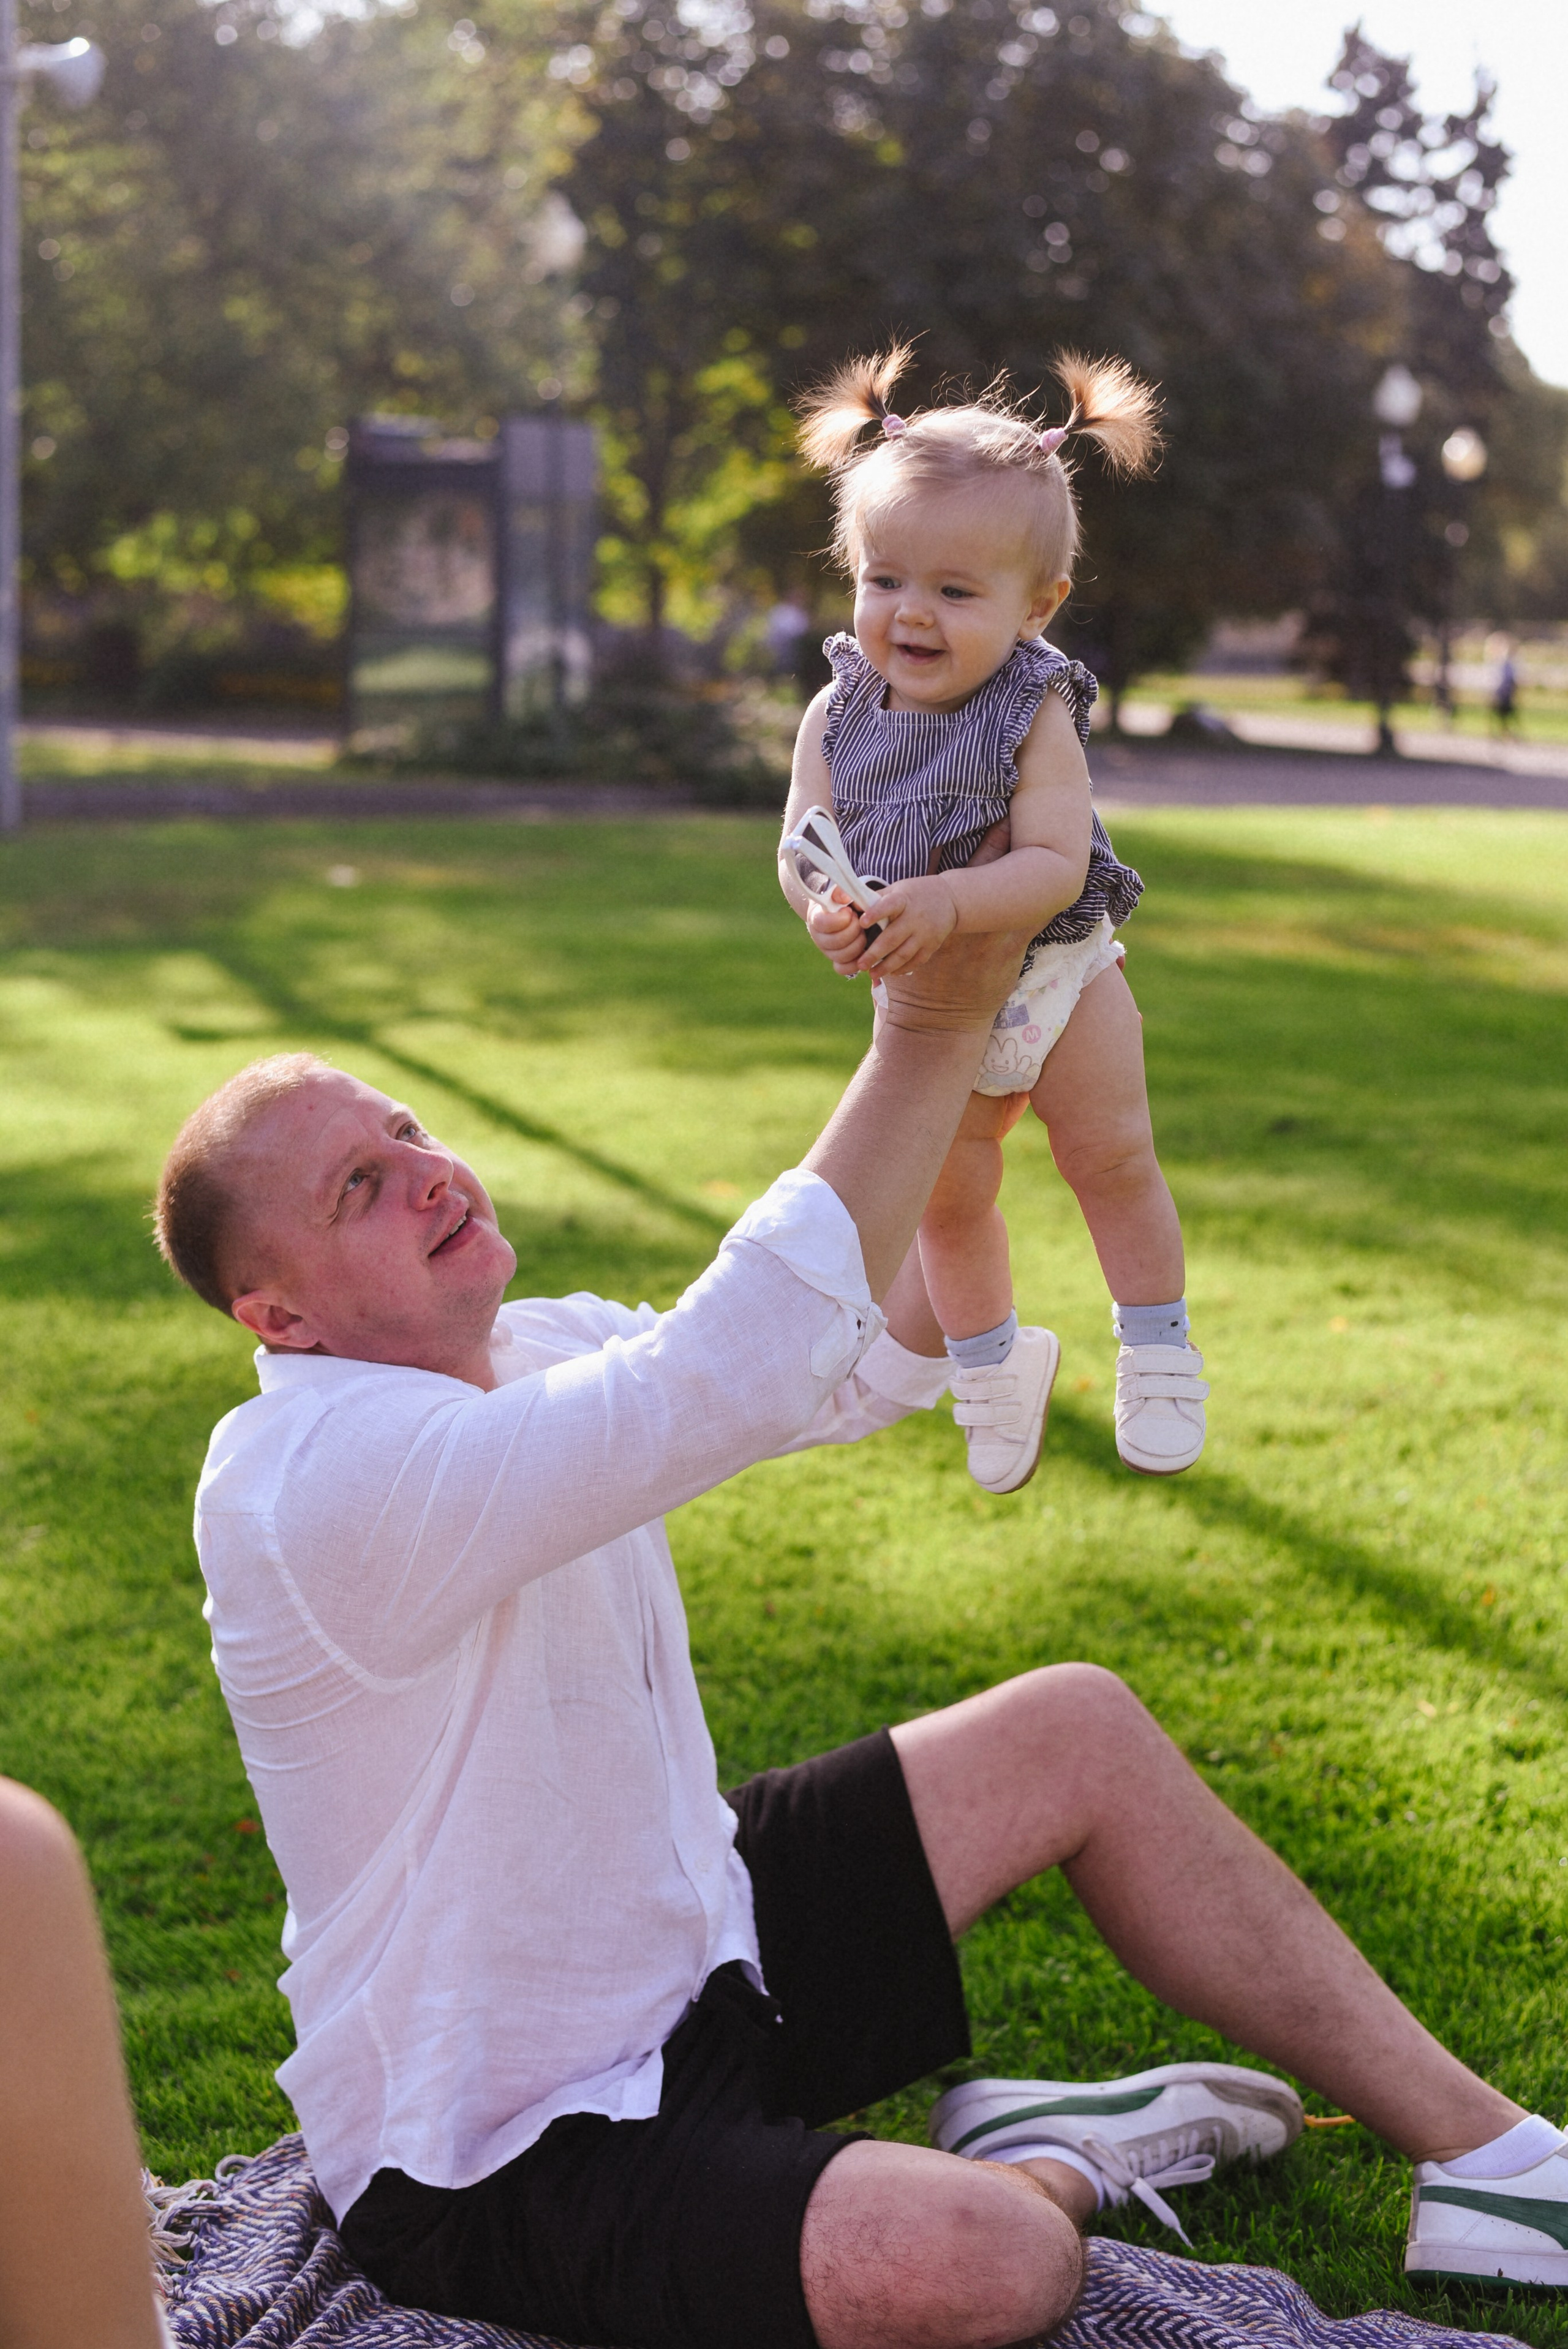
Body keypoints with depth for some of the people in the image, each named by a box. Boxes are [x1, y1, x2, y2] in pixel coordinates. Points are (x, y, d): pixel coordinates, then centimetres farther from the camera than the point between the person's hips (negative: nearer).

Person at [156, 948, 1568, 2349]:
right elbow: (728, 1378, -39)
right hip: (508, 2158, -10)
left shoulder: (528, 1352, 1)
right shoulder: (323, 1471, -28)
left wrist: (962, 1061, -10)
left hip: (689, 1948, 10)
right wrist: (930, 1032, -35)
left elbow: (866, 1366, 5)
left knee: (1079, 1731, 9)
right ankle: (1040, 2169, 4)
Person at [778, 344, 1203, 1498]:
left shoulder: (1036, 713, -23)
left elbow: (1058, 864, -31)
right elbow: (801, 847, -12)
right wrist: (825, 907, -34)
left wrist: (951, 900, -46)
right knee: (950, 1197, 13)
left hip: (1059, 974, -3)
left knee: (1116, 1160, 4)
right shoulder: (838, 716, -12)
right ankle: (993, 1360, 35)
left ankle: (1158, 1355, 24)